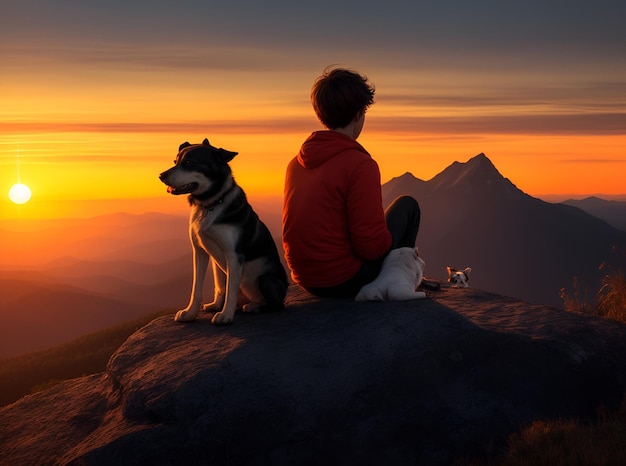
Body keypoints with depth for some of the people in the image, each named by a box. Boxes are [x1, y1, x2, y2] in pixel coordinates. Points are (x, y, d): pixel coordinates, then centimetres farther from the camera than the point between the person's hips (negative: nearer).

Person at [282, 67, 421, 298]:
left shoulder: (296, 163, 4)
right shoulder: (360, 165, -19)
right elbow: (372, 245, -22)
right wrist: (388, 239, 2)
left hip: (306, 280, 8)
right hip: (345, 282, -8)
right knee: (407, 205, 12)